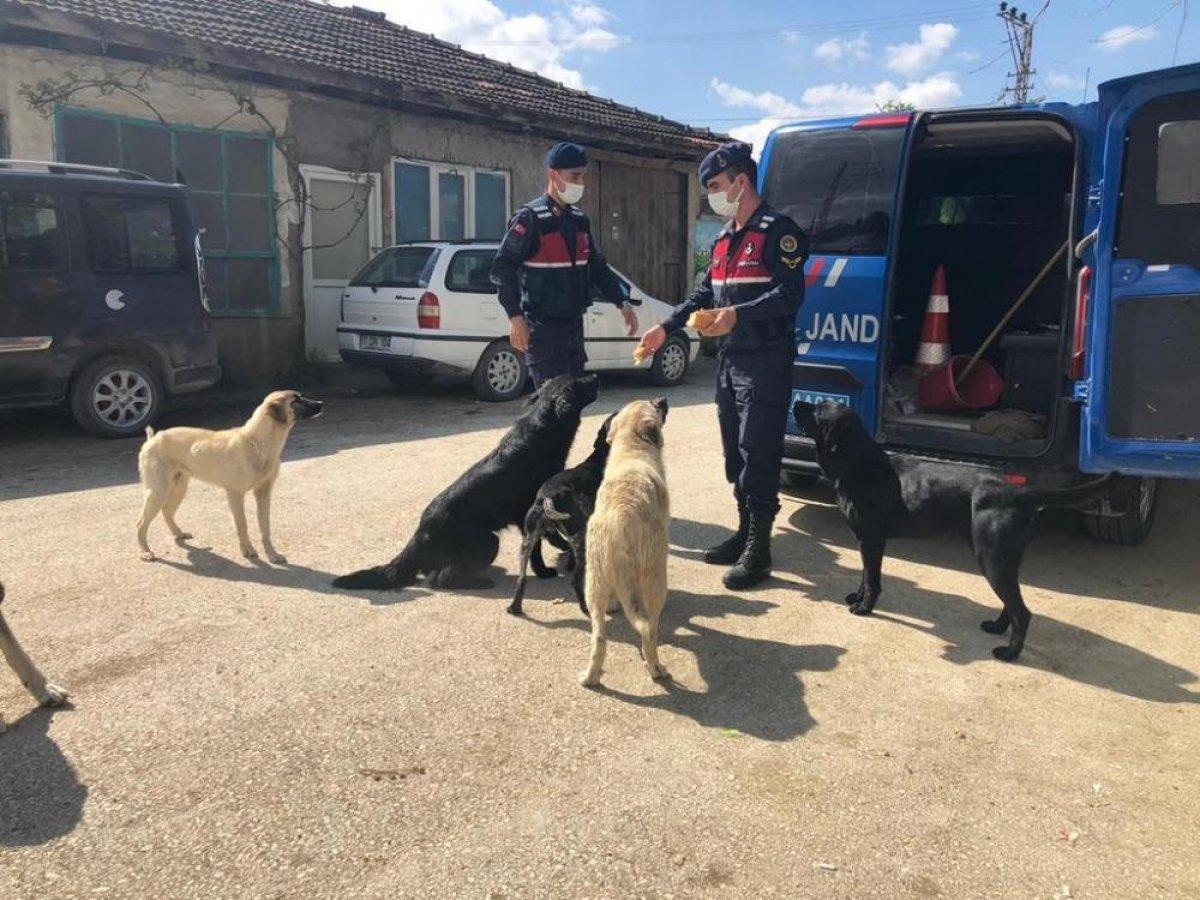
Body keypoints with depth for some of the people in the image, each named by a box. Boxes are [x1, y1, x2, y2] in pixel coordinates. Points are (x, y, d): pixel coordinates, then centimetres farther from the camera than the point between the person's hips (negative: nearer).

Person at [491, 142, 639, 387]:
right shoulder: (530, 218, -10)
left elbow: (597, 266, 19)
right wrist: (515, 317, -22)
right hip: (542, 327, -8)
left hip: (573, 323, 8)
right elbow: (502, 269, -14)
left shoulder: (579, 219, 12)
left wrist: (622, 303, 9)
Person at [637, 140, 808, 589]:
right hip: (730, 359, 9)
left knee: (758, 455, -7)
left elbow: (789, 294, -18)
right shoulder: (725, 238, 18)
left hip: (765, 362, -9)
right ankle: (745, 534, 26)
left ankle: (758, 550, 1)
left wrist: (738, 314, -30)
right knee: (735, 453, 14)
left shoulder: (777, 232, -9)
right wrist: (666, 327, 14)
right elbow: (704, 294, 22)